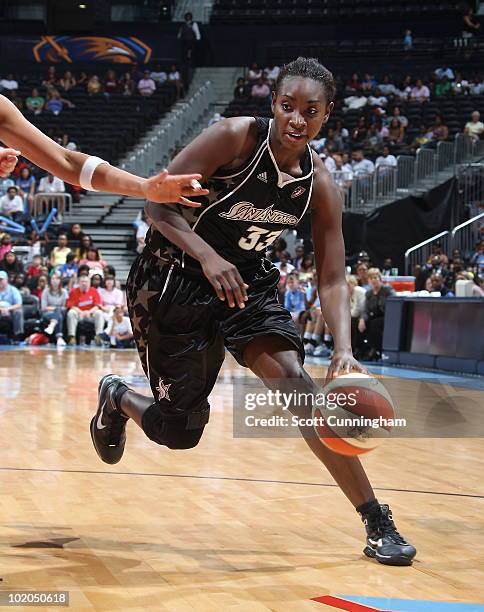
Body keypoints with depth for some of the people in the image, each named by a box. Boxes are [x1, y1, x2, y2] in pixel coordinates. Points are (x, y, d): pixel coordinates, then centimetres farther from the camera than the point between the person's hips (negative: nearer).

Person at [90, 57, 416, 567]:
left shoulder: (320, 185, -7)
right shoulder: (237, 137, -20)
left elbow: (331, 280, -8)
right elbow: (158, 202, -22)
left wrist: (344, 348, -25)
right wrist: (208, 257, -38)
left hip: (246, 280, 4)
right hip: (172, 276, -4)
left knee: (294, 380, -19)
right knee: (180, 430, -1)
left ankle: (377, 522, -13)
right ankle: (116, 398, 37)